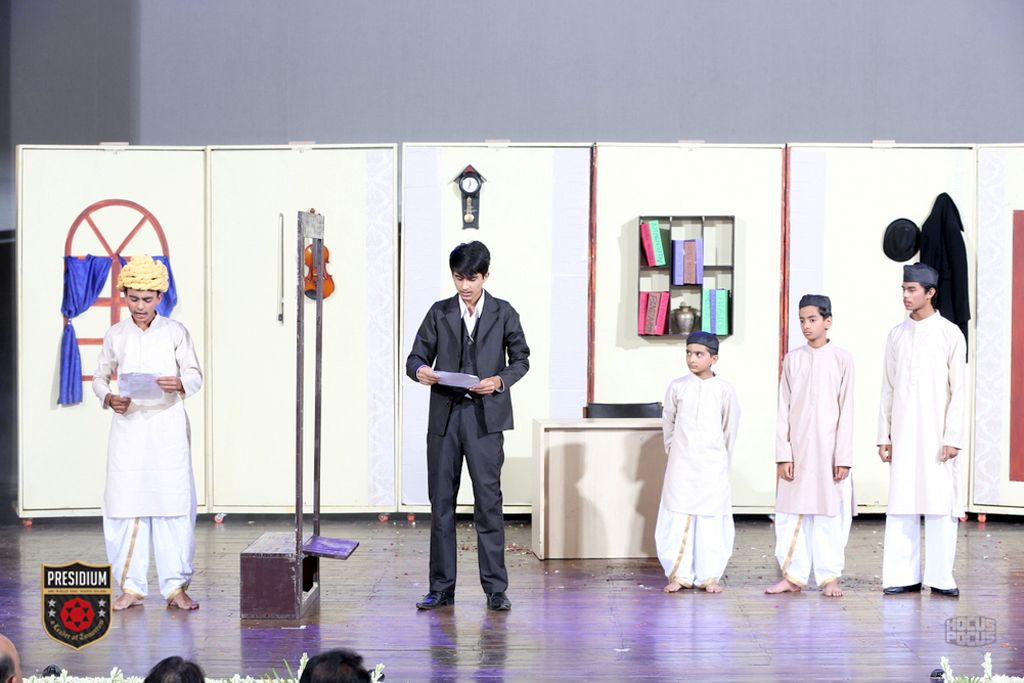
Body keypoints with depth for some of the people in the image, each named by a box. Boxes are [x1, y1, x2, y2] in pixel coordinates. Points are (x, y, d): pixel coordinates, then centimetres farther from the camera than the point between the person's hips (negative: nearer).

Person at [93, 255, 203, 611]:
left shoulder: (175, 331, 3)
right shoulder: (115, 335, 7)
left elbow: (195, 375, 3)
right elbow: (100, 377, 14)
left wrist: (179, 384, -20)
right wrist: (109, 399, -7)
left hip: (168, 425, -1)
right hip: (128, 425, 1)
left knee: (173, 501, -4)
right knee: (126, 503, -1)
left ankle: (176, 586, 4)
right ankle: (131, 586, 8)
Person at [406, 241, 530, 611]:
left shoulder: (503, 313, 5)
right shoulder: (439, 313, 8)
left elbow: (520, 359, 10)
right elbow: (416, 356, 7)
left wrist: (500, 380, -9)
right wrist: (420, 371, -16)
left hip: (485, 417, -2)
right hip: (444, 416, 2)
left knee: (488, 502, -4)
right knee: (441, 502, 4)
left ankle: (495, 588, 2)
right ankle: (441, 589, 10)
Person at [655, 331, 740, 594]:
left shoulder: (724, 390, -2)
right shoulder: (677, 387, 1)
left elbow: (730, 427, 7)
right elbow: (668, 421, 13)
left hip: (712, 465, -1)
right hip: (681, 464, 1)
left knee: (711, 518, -1)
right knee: (678, 517, 0)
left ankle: (709, 576, 7)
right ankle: (680, 574, 8)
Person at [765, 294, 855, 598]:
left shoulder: (842, 359, 1)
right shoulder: (793, 359, 7)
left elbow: (846, 411, -1)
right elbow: (784, 410, 6)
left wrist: (844, 456, -6)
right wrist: (783, 454, -1)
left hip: (828, 449, -2)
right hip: (797, 449, 2)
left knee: (831, 515, 0)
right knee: (791, 513, 2)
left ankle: (830, 577, 8)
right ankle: (793, 576, 10)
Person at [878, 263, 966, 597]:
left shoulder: (950, 334, -1)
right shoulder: (897, 335, 10)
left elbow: (958, 391, -3)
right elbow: (888, 389, 11)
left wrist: (952, 438, -10)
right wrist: (883, 435, 7)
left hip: (936, 434, -3)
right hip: (903, 435, 3)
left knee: (941, 504, -3)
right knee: (901, 505, 1)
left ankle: (940, 577, 2)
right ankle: (904, 576, 5)